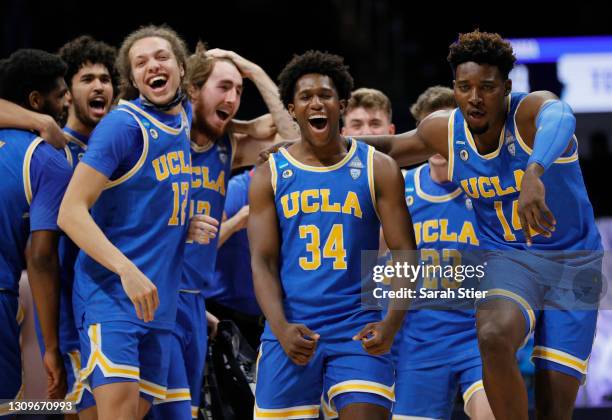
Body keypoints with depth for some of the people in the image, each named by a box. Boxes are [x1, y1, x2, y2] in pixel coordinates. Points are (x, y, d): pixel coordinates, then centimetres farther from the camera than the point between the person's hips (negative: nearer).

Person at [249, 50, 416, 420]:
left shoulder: (378, 170, 4)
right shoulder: (269, 176, 6)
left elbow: (405, 254, 1)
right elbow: (262, 261, 0)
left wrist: (392, 323, -15)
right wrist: (282, 328, -17)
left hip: (359, 331, -1)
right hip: (291, 331, 1)